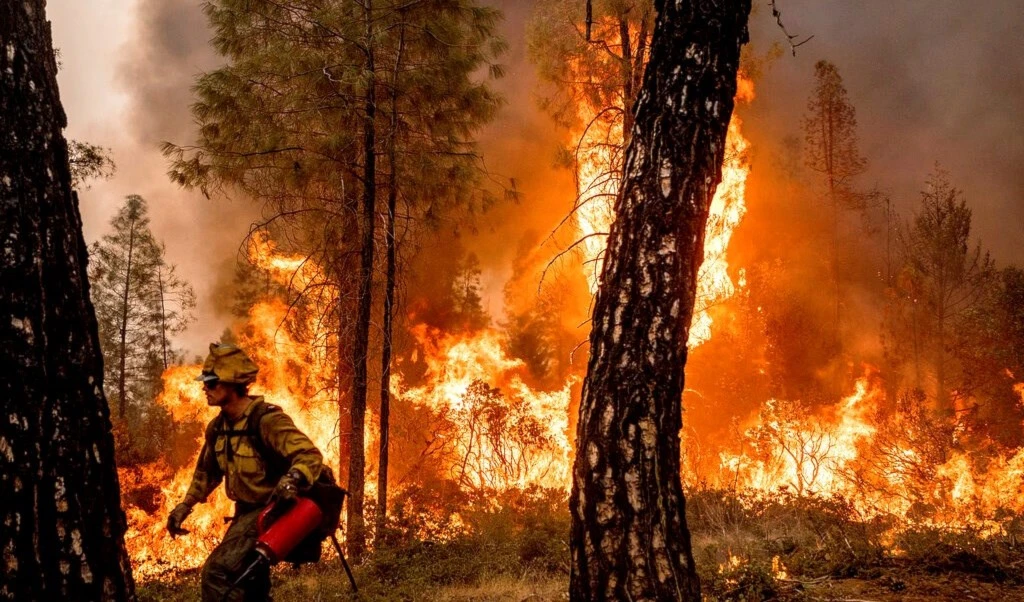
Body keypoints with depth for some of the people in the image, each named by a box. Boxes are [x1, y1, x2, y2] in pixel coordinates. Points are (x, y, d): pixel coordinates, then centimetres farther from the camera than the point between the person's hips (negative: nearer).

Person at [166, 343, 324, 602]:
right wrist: (185, 505, 13)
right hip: (246, 512, 9)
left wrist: (291, 480, -51)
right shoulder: (218, 427, 3)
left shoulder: (267, 421, -24)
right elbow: (207, 471, 20)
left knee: (218, 570, -22)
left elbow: (310, 456, -33)